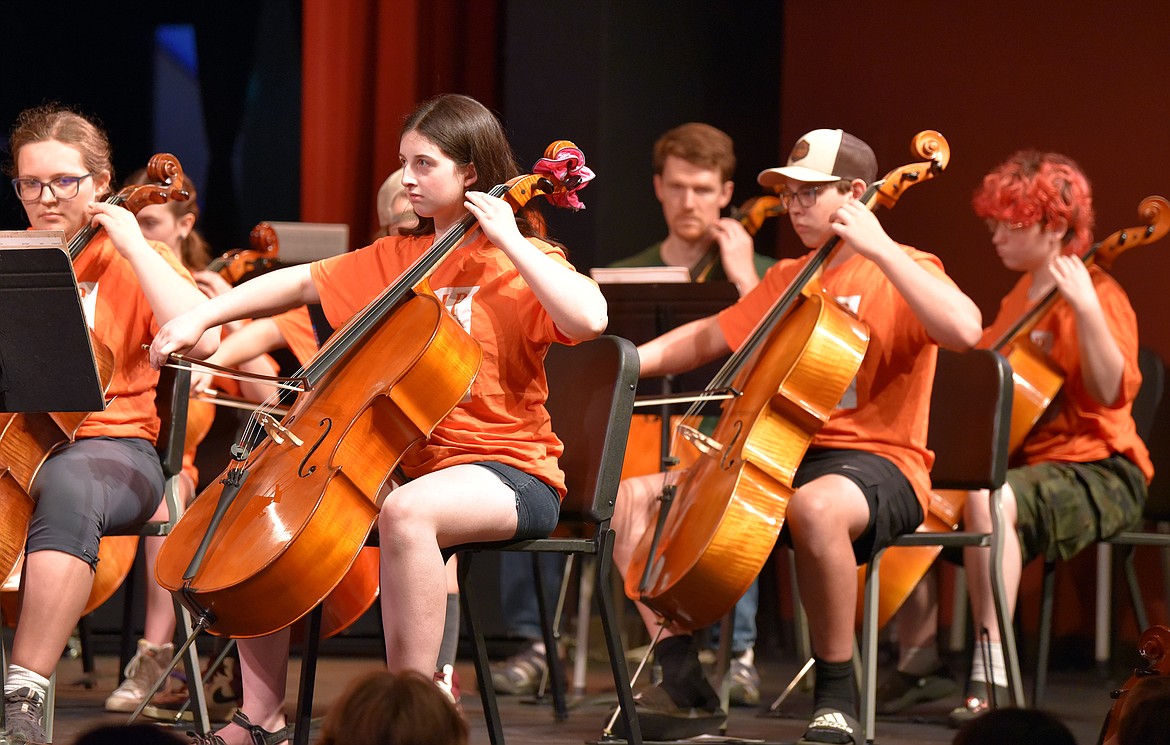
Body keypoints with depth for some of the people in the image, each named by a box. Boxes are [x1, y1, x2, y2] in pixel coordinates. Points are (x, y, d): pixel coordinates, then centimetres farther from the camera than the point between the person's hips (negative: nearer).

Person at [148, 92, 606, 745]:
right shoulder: (395, 259, 15)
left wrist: (511, 243, -20)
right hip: (405, 464, 7)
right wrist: (201, 318, 3)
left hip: (512, 477, -7)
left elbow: (589, 318, -24)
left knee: (406, 511, -39)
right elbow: (298, 283, 15)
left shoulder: (522, 263, -4)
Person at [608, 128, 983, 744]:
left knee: (817, 506, -43)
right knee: (634, 497, -7)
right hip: (779, 457, 8)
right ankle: (685, 687, -8)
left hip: (876, 462, -8)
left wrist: (880, 249, -24)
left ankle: (837, 694, -25)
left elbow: (963, 330, -24)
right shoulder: (788, 279, 21)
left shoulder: (903, 272, -3)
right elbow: (710, 337, 30)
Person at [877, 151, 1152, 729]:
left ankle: (991, 676, -37)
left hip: (1095, 473, -9)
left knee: (989, 499, -37)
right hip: (1022, 462, 9)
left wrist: (1086, 309, -33)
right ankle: (915, 656, 5)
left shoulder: (1096, 295, -10)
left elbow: (1111, 393, -24)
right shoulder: (1019, 298, 17)